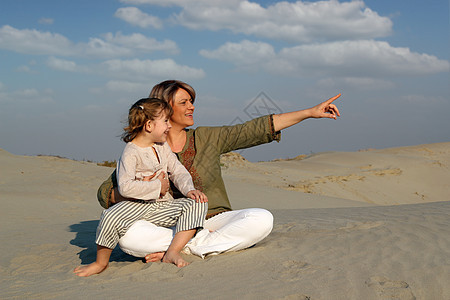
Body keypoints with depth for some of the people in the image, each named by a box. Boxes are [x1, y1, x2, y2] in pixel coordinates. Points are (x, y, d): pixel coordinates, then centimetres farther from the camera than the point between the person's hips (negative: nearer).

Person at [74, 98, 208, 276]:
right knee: (111, 217, -32)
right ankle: (101, 262, -5)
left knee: (198, 203, -14)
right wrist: (157, 187, -19)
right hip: (137, 206, -6)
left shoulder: (163, 147, 10)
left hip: (163, 207, 6)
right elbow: (125, 187, -25)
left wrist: (189, 190, -9)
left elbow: (179, 172, 12)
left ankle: (172, 253, -21)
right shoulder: (130, 153, -14)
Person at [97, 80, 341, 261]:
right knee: (125, 233, -32)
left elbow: (258, 129, 4)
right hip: (168, 227, -2)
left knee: (261, 219, -26)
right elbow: (105, 194, 0)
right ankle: (202, 242, -20)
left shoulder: (207, 138, 6)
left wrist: (311, 112, 2)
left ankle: (183, 249, -22)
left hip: (214, 220, 2)